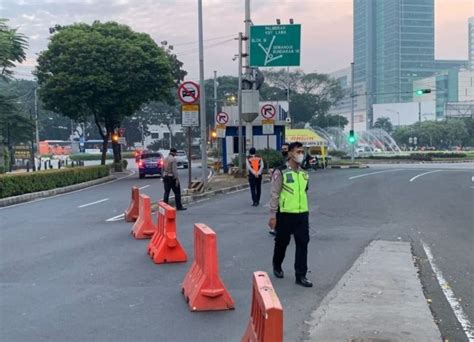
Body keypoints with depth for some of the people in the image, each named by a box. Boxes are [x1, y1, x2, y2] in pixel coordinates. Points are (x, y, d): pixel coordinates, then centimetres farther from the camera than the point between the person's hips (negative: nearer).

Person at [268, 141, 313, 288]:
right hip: (285, 215, -5)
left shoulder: (303, 173, 9)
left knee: (303, 243, 0)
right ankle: (277, 266, 37)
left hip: (302, 214, 5)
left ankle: (301, 275, 5)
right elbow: (274, 195, -10)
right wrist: (272, 216, -12)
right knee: (282, 242, 12)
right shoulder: (281, 172, -10)